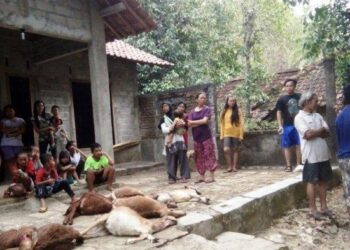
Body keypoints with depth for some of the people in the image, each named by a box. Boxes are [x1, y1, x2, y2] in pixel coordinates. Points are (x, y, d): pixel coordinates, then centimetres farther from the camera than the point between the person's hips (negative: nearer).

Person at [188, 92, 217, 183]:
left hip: (206, 135, -4)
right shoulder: (192, 111, 8)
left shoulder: (207, 109, -1)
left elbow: (205, 121, -14)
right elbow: (189, 124, -2)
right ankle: (201, 176, 13)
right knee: (199, 157, 6)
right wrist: (200, 122, -13)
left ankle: (211, 176, 0)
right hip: (196, 137, 4)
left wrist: (193, 122, -5)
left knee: (209, 155, -4)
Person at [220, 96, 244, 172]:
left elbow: (241, 124, -1)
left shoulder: (238, 111, 1)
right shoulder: (224, 112, 7)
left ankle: (234, 166, 15)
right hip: (226, 134, 1)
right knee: (226, 150, -12)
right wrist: (222, 135, 2)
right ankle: (229, 166, 1)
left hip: (236, 134, -1)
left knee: (235, 150, 6)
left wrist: (241, 135, -7)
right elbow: (222, 124, 8)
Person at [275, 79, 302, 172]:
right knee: (287, 146, 2)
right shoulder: (282, 99, 2)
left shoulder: (299, 97, 5)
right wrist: (280, 125, -6)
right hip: (287, 126, -1)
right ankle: (288, 166, 8)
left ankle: (299, 164, 17)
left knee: (299, 145, 6)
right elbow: (279, 112, 2)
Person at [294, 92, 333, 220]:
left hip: (323, 154, 7)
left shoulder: (318, 116, 13)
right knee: (312, 182, 0)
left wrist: (314, 132, -12)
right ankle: (313, 209, 8)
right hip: (311, 155, -6)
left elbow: (327, 132, 5)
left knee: (323, 181, 11)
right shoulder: (300, 117, -8)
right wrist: (321, 130, -2)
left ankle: (324, 207, 20)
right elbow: (308, 135, -18)